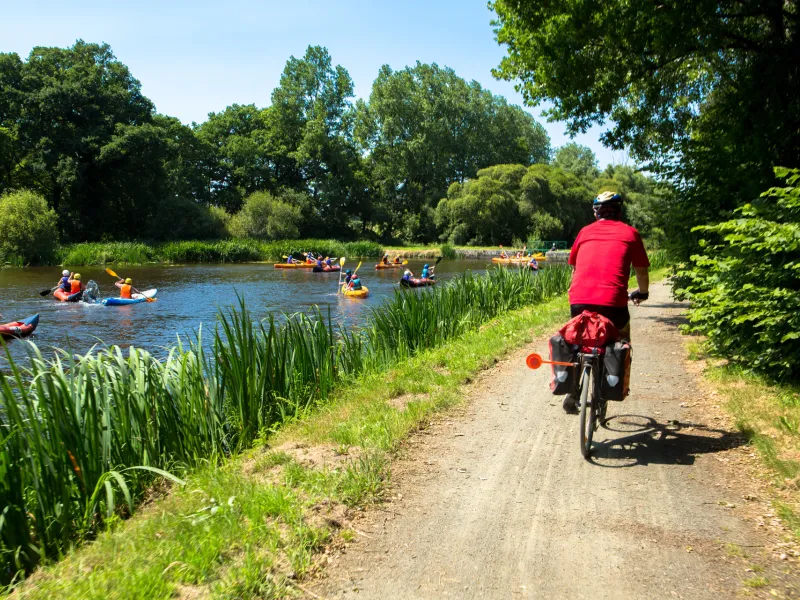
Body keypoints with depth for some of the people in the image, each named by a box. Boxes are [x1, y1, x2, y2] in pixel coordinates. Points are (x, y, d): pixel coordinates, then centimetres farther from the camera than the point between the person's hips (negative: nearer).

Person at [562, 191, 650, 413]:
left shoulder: (585, 232, 19)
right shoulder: (629, 233, 13)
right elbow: (641, 271, 19)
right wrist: (643, 292, 40)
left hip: (579, 300, 3)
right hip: (612, 301, -2)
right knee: (621, 342, 26)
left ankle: (572, 391, 16)